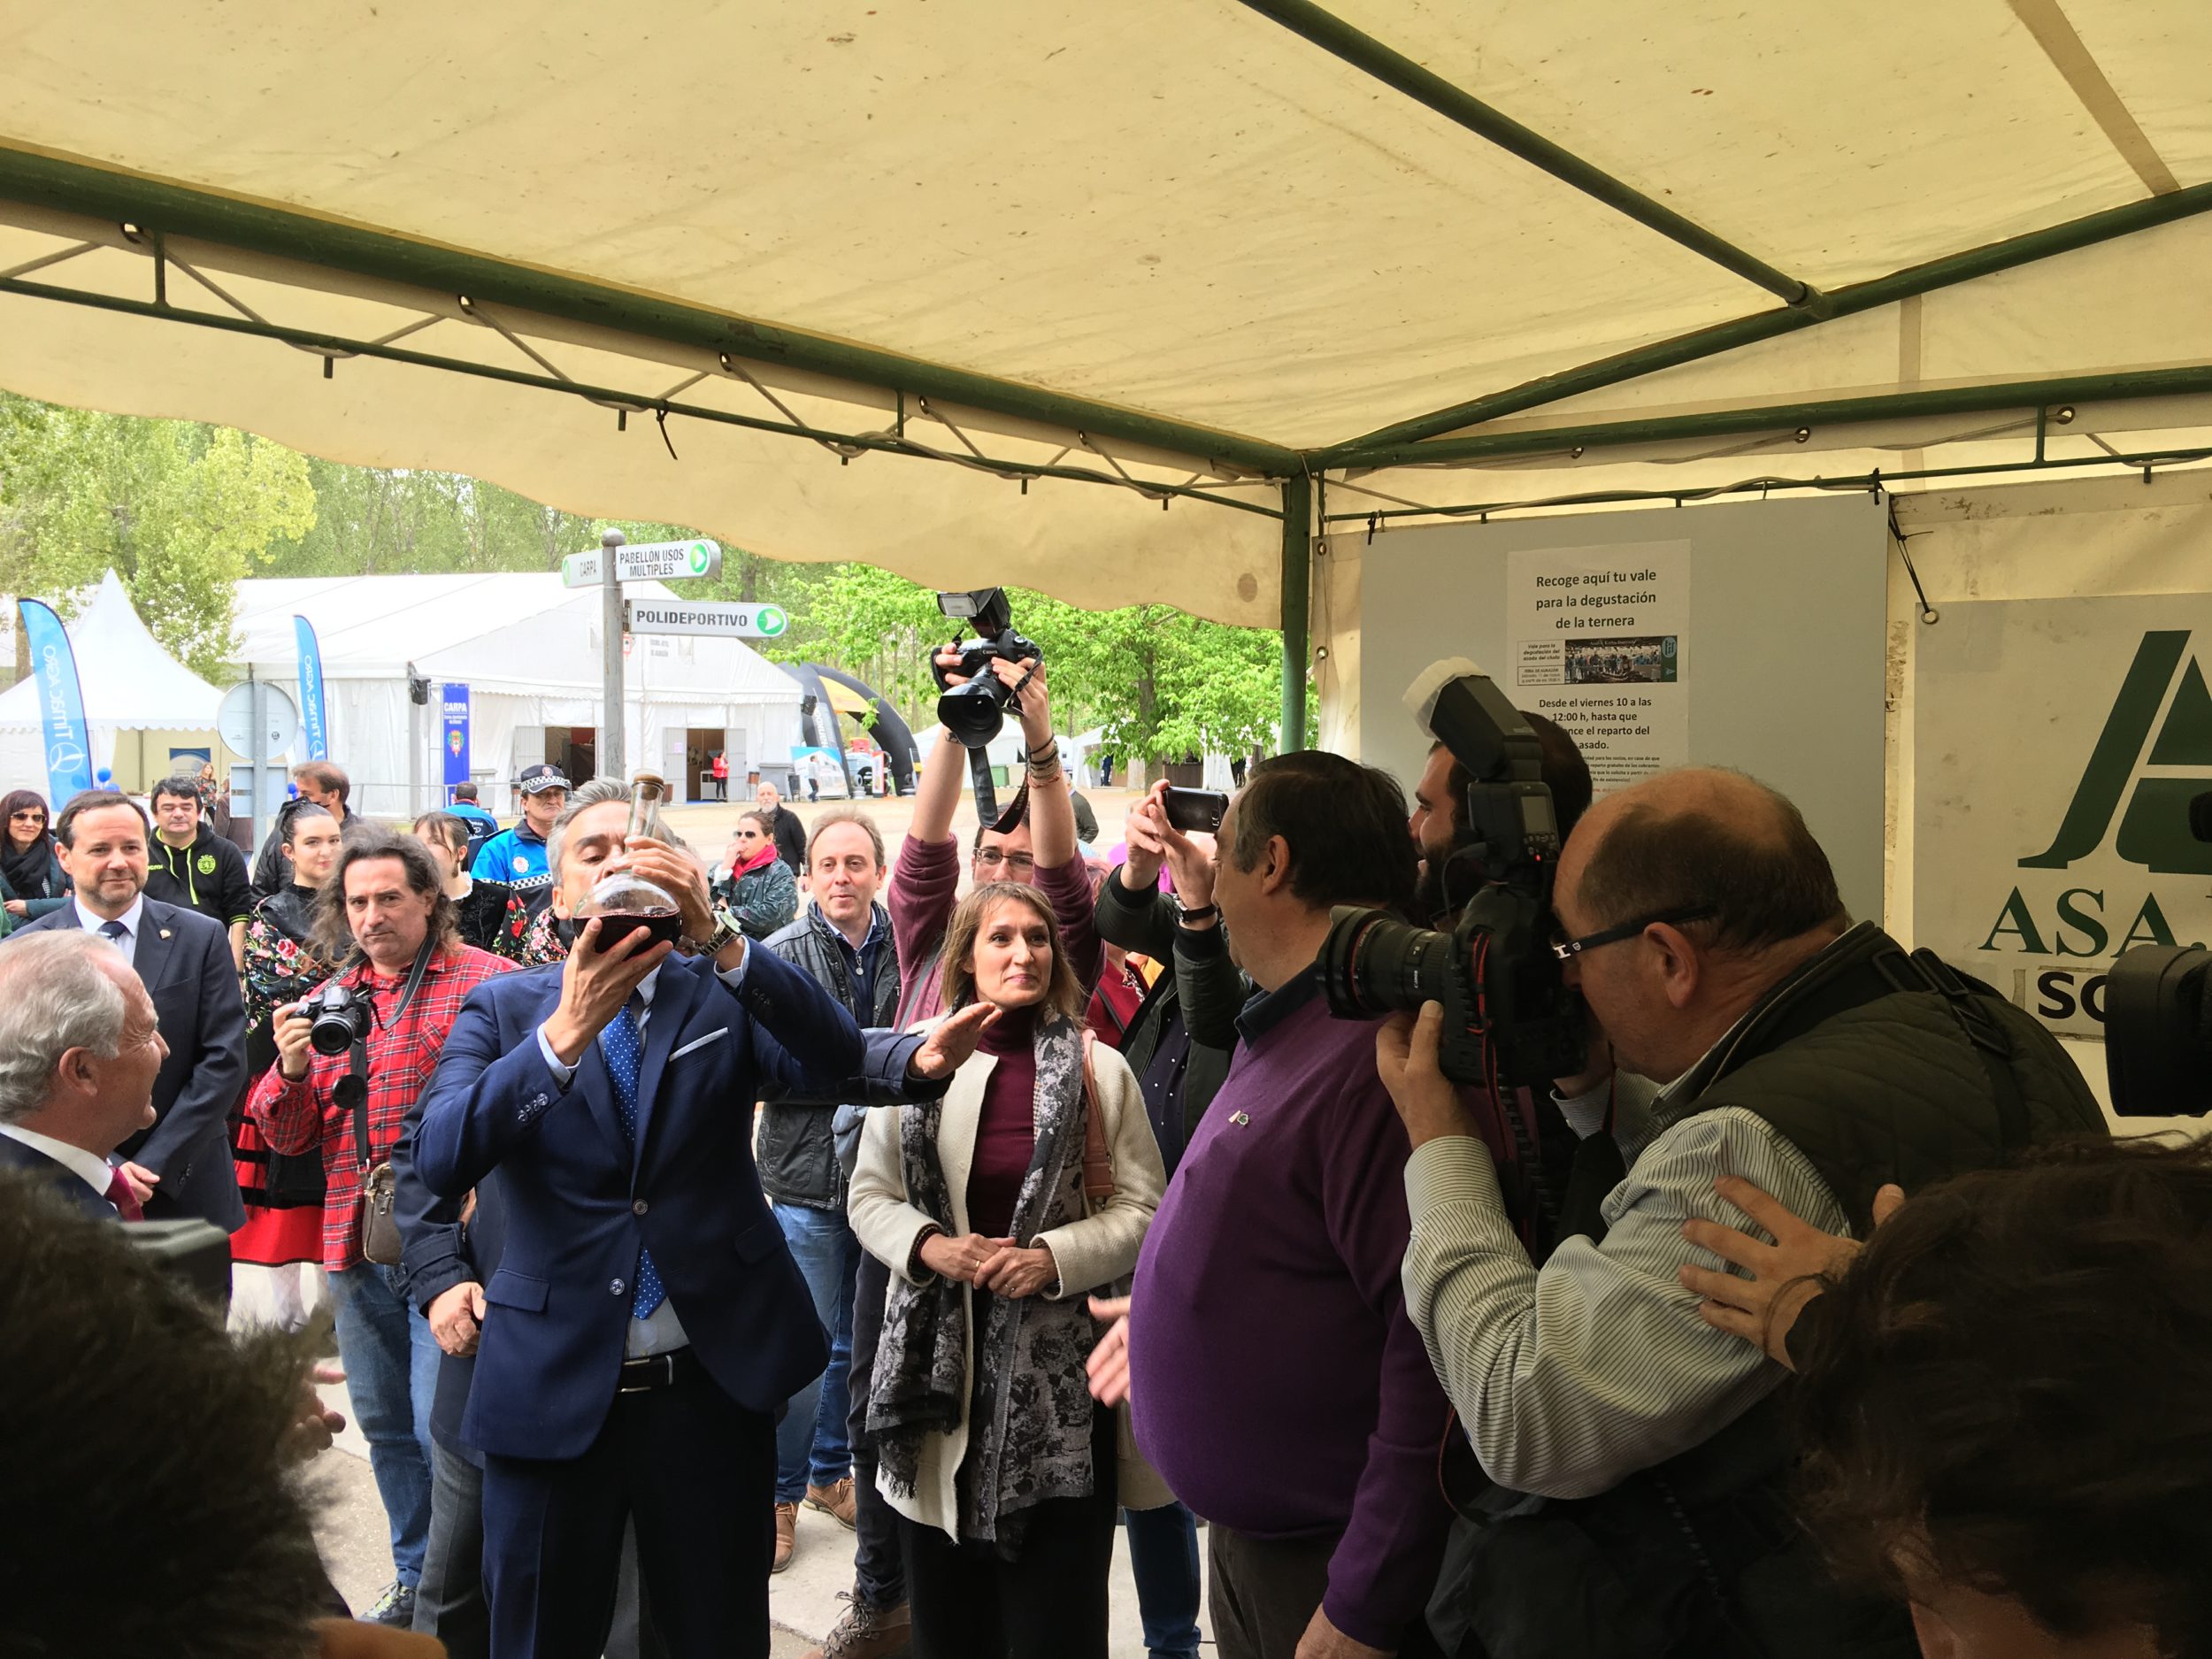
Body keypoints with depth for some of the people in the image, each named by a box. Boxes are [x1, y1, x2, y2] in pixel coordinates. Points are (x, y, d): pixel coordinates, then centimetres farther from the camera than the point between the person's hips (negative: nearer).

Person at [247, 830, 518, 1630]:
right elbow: (286, 1136, 12)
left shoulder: (485, 981, -7)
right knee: (386, 1424, 17)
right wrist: (292, 1067, -7)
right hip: (356, 1244, 6)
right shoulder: (326, 1001, 12)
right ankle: (417, 1578, 34)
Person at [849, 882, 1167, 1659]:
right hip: (937, 1355, 2)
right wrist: (930, 1246, -11)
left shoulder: (1098, 1069, -2)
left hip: (1055, 1368, -2)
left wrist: (1053, 1257, -16)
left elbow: (1143, 1208, -1)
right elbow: (870, 1194, 7)